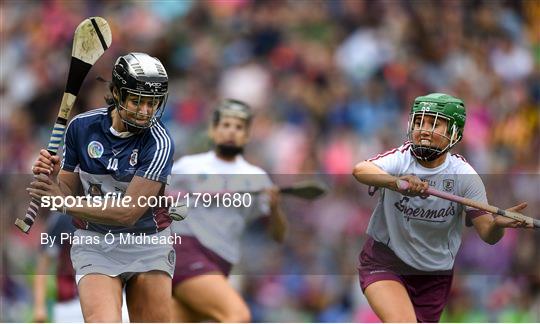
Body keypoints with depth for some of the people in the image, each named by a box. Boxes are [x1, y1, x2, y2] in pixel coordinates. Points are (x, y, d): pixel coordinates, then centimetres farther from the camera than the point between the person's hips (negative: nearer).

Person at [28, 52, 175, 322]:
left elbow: (128, 212, -21)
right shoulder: (82, 127, -4)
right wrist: (52, 180, -18)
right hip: (94, 244, 1)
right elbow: (69, 189, 6)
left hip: (148, 245, -1)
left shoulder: (159, 143, -15)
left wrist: (64, 203, -21)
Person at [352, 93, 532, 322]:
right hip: (384, 263, -3)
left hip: (435, 275, 3)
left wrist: (497, 224, -38)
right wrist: (396, 182, -57)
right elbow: (360, 170, -37)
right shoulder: (401, 159, -15)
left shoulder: (463, 175, -10)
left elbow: (487, 233, -13)